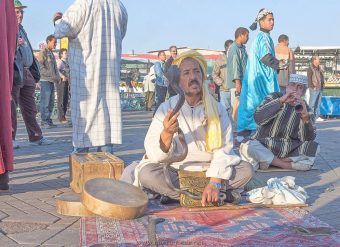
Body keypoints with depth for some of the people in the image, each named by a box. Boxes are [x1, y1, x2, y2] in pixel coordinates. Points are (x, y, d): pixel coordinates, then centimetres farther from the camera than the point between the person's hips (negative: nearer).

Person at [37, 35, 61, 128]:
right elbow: (40, 66, -15)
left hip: (52, 81, 8)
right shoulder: (43, 52, -4)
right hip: (45, 80, -8)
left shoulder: (52, 53, 22)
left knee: (51, 102, 8)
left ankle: (48, 120, 14)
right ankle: (44, 121, -5)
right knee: (45, 102, -8)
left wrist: (58, 77, 7)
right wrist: (51, 75, -20)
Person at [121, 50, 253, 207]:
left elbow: (223, 150, -10)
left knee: (246, 169, -21)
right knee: (147, 173, -29)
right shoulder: (166, 109, -1)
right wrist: (167, 134, -30)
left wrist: (215, 183, -25)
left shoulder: (217, 109, 1)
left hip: (209, 171, 1)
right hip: (176, 170, -1)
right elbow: (154, 154, -9)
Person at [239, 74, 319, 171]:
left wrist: (305, 116, -24)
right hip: (264, 146, -2)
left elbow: (309, 138, -8)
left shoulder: (305, 108, 4)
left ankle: (268, 161, -18)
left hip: (289, 151, 2)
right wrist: (280, 101, -27)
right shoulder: (274, 97, 0)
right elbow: (258, 118, -19)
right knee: (248, 147, -31)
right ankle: (288, 164, -18)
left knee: (313, 147, -22)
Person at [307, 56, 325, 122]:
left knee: (318, 103, 10)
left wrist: (322, 85, 14)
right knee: (312, 103, -6)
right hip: (314, 89, -8)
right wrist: (313, 87, -19)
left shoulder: (319, 68, 17)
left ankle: (317, 117, 15)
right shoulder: (310, 69, -9)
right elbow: (309, 79, -15)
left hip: (320, 89, 8)